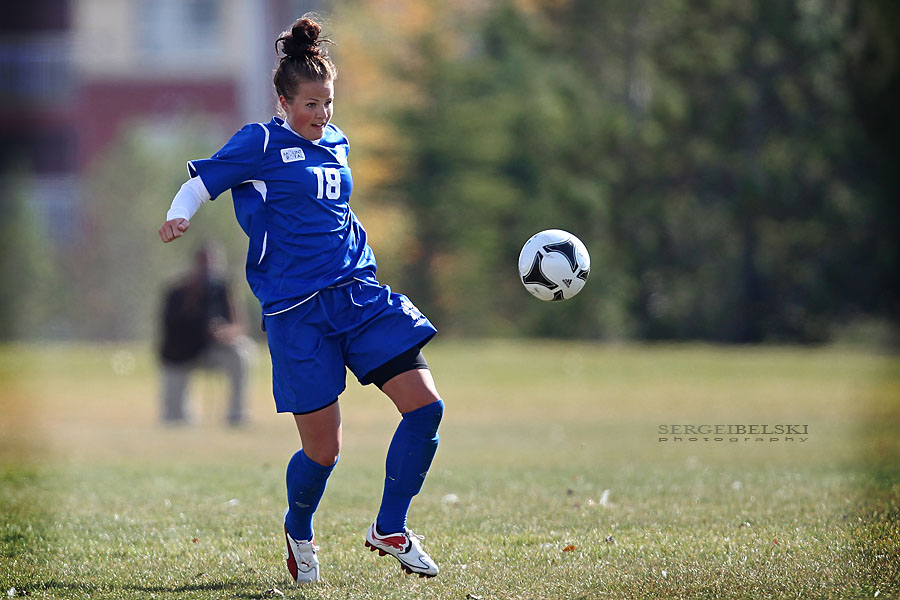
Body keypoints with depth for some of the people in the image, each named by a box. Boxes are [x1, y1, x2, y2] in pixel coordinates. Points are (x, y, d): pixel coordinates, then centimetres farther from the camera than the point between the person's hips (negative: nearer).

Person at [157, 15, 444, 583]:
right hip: (297, 311, -6)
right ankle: (299, 534, 30)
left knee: (426, 407, -9)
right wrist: (178, 217, -20)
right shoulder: (261, 144, -3)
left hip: (360, 292, 6)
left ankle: (390, 530, 7)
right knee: (323, 451, -3)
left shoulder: (336, 143, 15)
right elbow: (201, 182, 0)